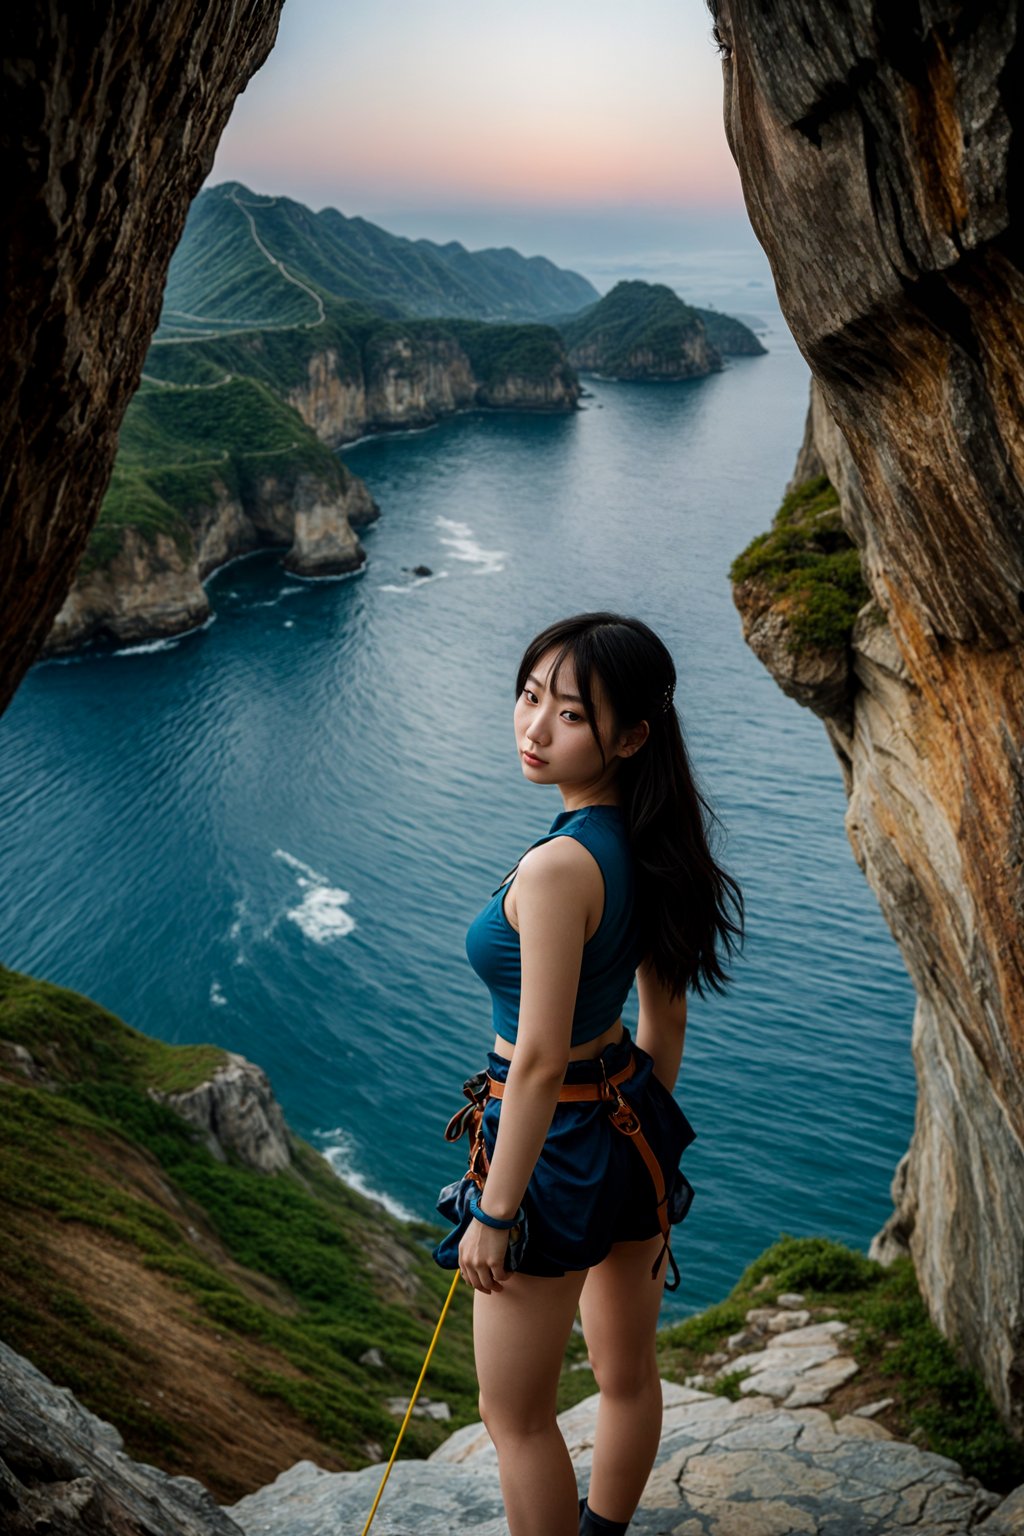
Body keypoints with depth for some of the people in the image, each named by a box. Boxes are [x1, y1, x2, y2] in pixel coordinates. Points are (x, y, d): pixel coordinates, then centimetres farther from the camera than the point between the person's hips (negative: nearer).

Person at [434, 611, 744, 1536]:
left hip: (556, 1152, -9)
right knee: (627, 1370, 28)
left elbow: (539, 1062, -26)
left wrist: (494, 1215, -16)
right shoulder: (652, 840, -3)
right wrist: (648, 1132, 19)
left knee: (516, 1417, 14)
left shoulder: (557, 868, -29)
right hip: (632, 1126, 9)